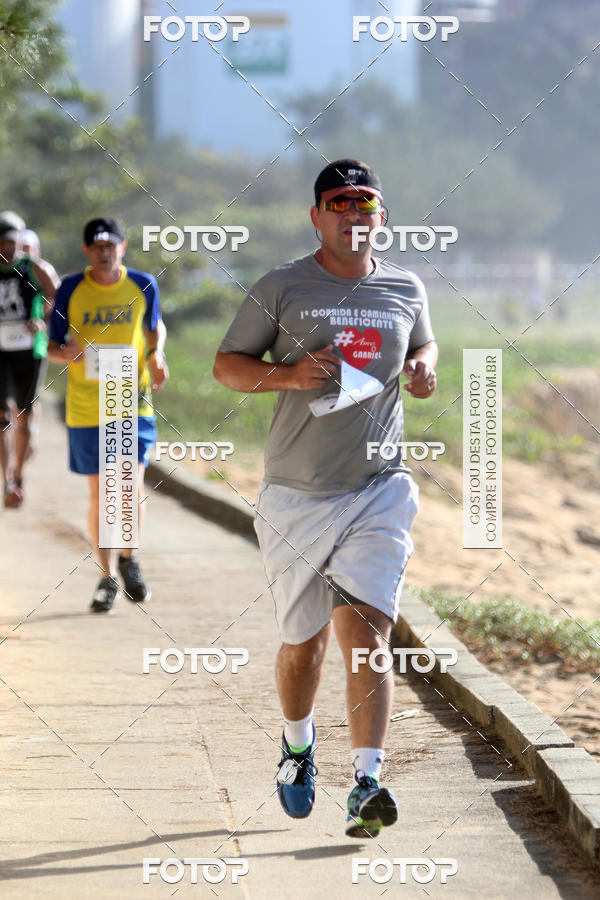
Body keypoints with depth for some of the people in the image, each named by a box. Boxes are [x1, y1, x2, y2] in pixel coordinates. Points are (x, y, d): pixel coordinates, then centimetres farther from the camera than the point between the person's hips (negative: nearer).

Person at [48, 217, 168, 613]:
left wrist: (156, 353, -2)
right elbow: (53, 346, 3)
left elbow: (155, 326, 19)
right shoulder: (71, 289, -2)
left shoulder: (143, 285, 1)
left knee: (132, 484, -14)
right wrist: (67, 352, -21)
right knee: (99, 492, 5)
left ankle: (129, 557, 13)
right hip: (86, 407, 0)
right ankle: (107, 578, 19)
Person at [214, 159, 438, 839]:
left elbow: (423, 344, 27)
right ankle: (297, 745, 39)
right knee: (303, 642, 9)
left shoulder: (406, 290, 8)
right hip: (296, 496, 0)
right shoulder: (281, 288, -1)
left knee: (366, 632, -16)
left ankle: (367, 784, -20)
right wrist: (287, 374, -14)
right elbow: (227, 364, 5)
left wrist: (423, 368, 2)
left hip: (378, 492, 1)